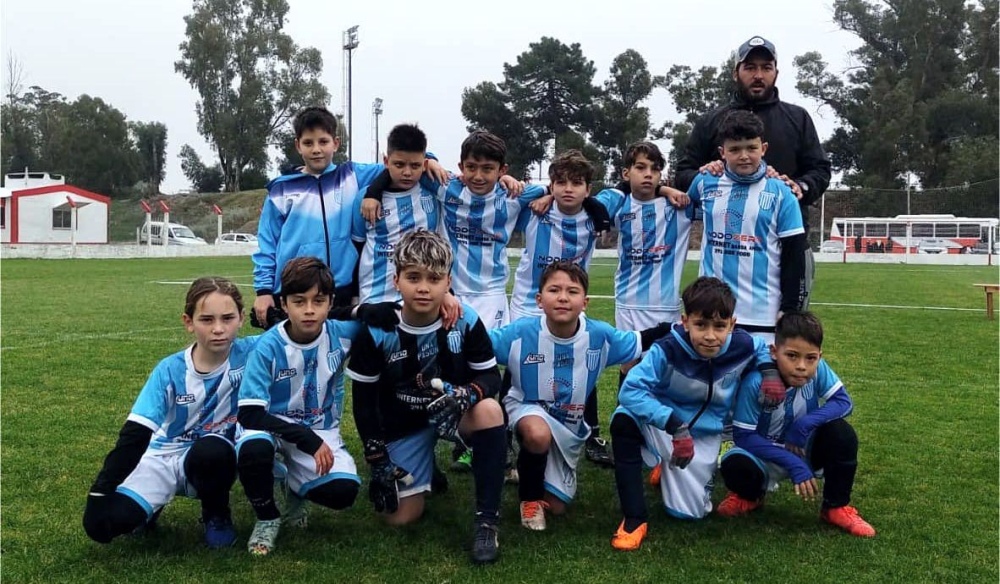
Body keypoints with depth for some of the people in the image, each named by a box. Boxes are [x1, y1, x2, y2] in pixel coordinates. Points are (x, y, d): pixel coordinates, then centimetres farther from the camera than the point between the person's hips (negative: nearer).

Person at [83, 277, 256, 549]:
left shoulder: (248, 353, -14)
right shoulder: (170, 370, -13)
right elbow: (134, 435, -14)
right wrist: (101, 492, -21)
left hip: (211, 462, -1)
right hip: (164, 460, 1)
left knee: (211, 451, -39)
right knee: (101, 521, -22)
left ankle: (216, 515, -4)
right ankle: (151, 507, 15)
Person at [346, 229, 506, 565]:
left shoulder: (466, 321, -18)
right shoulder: (377, 331, -18)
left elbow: (491, 376, -10)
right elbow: (363, 398, -7)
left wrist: (463, 395, -34)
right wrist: (377, 459, -7)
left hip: (451, 414, 0)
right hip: (403, 425, 0)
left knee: (489, 409, -35)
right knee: (401, 517, -7)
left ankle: (486, 519, -21)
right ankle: (426, 469, 29)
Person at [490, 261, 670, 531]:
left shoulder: (600, 336, -19)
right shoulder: (521, 332, -24)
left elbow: (641, 341, -5)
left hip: (569, 427, 3)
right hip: (527, 410, -3)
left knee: (556, 507, 10)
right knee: (539, 435, -41)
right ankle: (529, 497, -9)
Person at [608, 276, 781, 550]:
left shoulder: (742, 346, -18)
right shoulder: (667, 350, -30)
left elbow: (762, 348, 8)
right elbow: (631, 389, -37)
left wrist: (770, 371, -14)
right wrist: (675, 425, -43)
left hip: (702, 435, 3)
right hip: (661, 424, -3)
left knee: (689, 512, 0)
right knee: (624, 421, -38)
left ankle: (669, 472, 38)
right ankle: (634, 519, -26)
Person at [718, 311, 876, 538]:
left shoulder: (818, 370, -19)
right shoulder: (756, 383, -28)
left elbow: (844, 402, -15)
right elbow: (744, 436, -24)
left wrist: (805, 424, -32)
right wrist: (793, 463, -30)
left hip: (805, 450, 3)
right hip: (766, 455, -3)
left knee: (841, 432, -25)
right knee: (735, 466, -33)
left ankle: (836, 507, -2)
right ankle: (752, 495, 7)